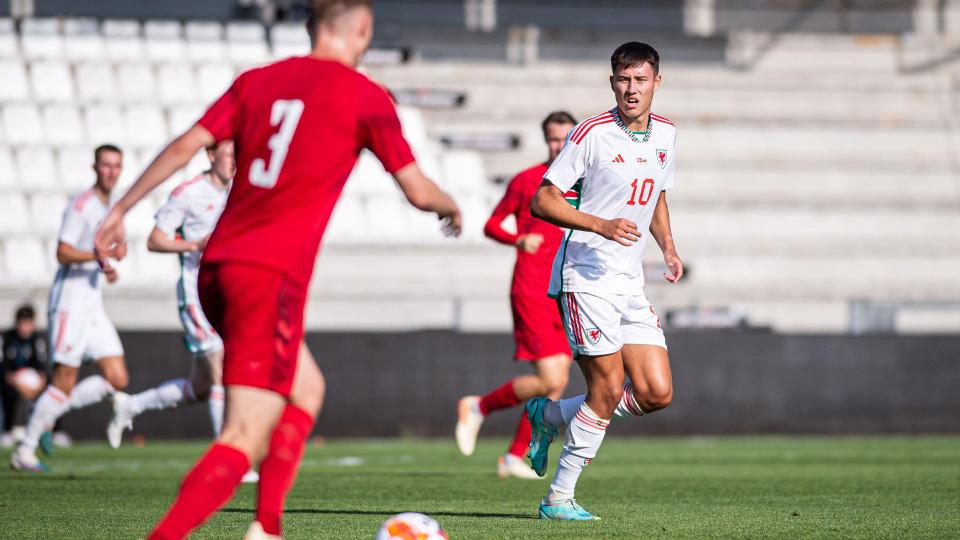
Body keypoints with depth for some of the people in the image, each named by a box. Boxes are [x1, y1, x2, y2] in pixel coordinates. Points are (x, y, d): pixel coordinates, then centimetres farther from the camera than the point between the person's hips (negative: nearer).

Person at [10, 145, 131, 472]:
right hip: (70, 300, -8)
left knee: (117, 380, 0)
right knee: (65, 381, -9)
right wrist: (97, 255, -32)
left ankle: (48, 414, 11)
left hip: (94, 304, 8)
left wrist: (108, 270, 10)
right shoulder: (81, 205, -10)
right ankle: (25, 451, 0)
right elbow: (63, 253, -19)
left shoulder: (110, 209, 17)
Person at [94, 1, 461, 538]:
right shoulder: (366, 97, 1)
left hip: (217, 267, 7)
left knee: (306, 388, 26)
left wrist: (121, 209, 9)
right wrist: (452, 208, 27)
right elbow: (418, 190, 5)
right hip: (273, 275, -7)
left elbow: (187, 145, 6)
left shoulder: (256, 80, 14)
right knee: (247, 439, -10)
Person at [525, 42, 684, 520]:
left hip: (630, 283, 7)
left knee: (657, 394, -1)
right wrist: (602, 225, -23)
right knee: (608, 390, -12)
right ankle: (559, 498, 0)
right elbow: (543, 200, -11)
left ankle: (549, 415, 19)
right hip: (585, 277, -7)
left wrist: (668, 246, 10)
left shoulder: (665, 134, 10)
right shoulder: (592, 134, -10)